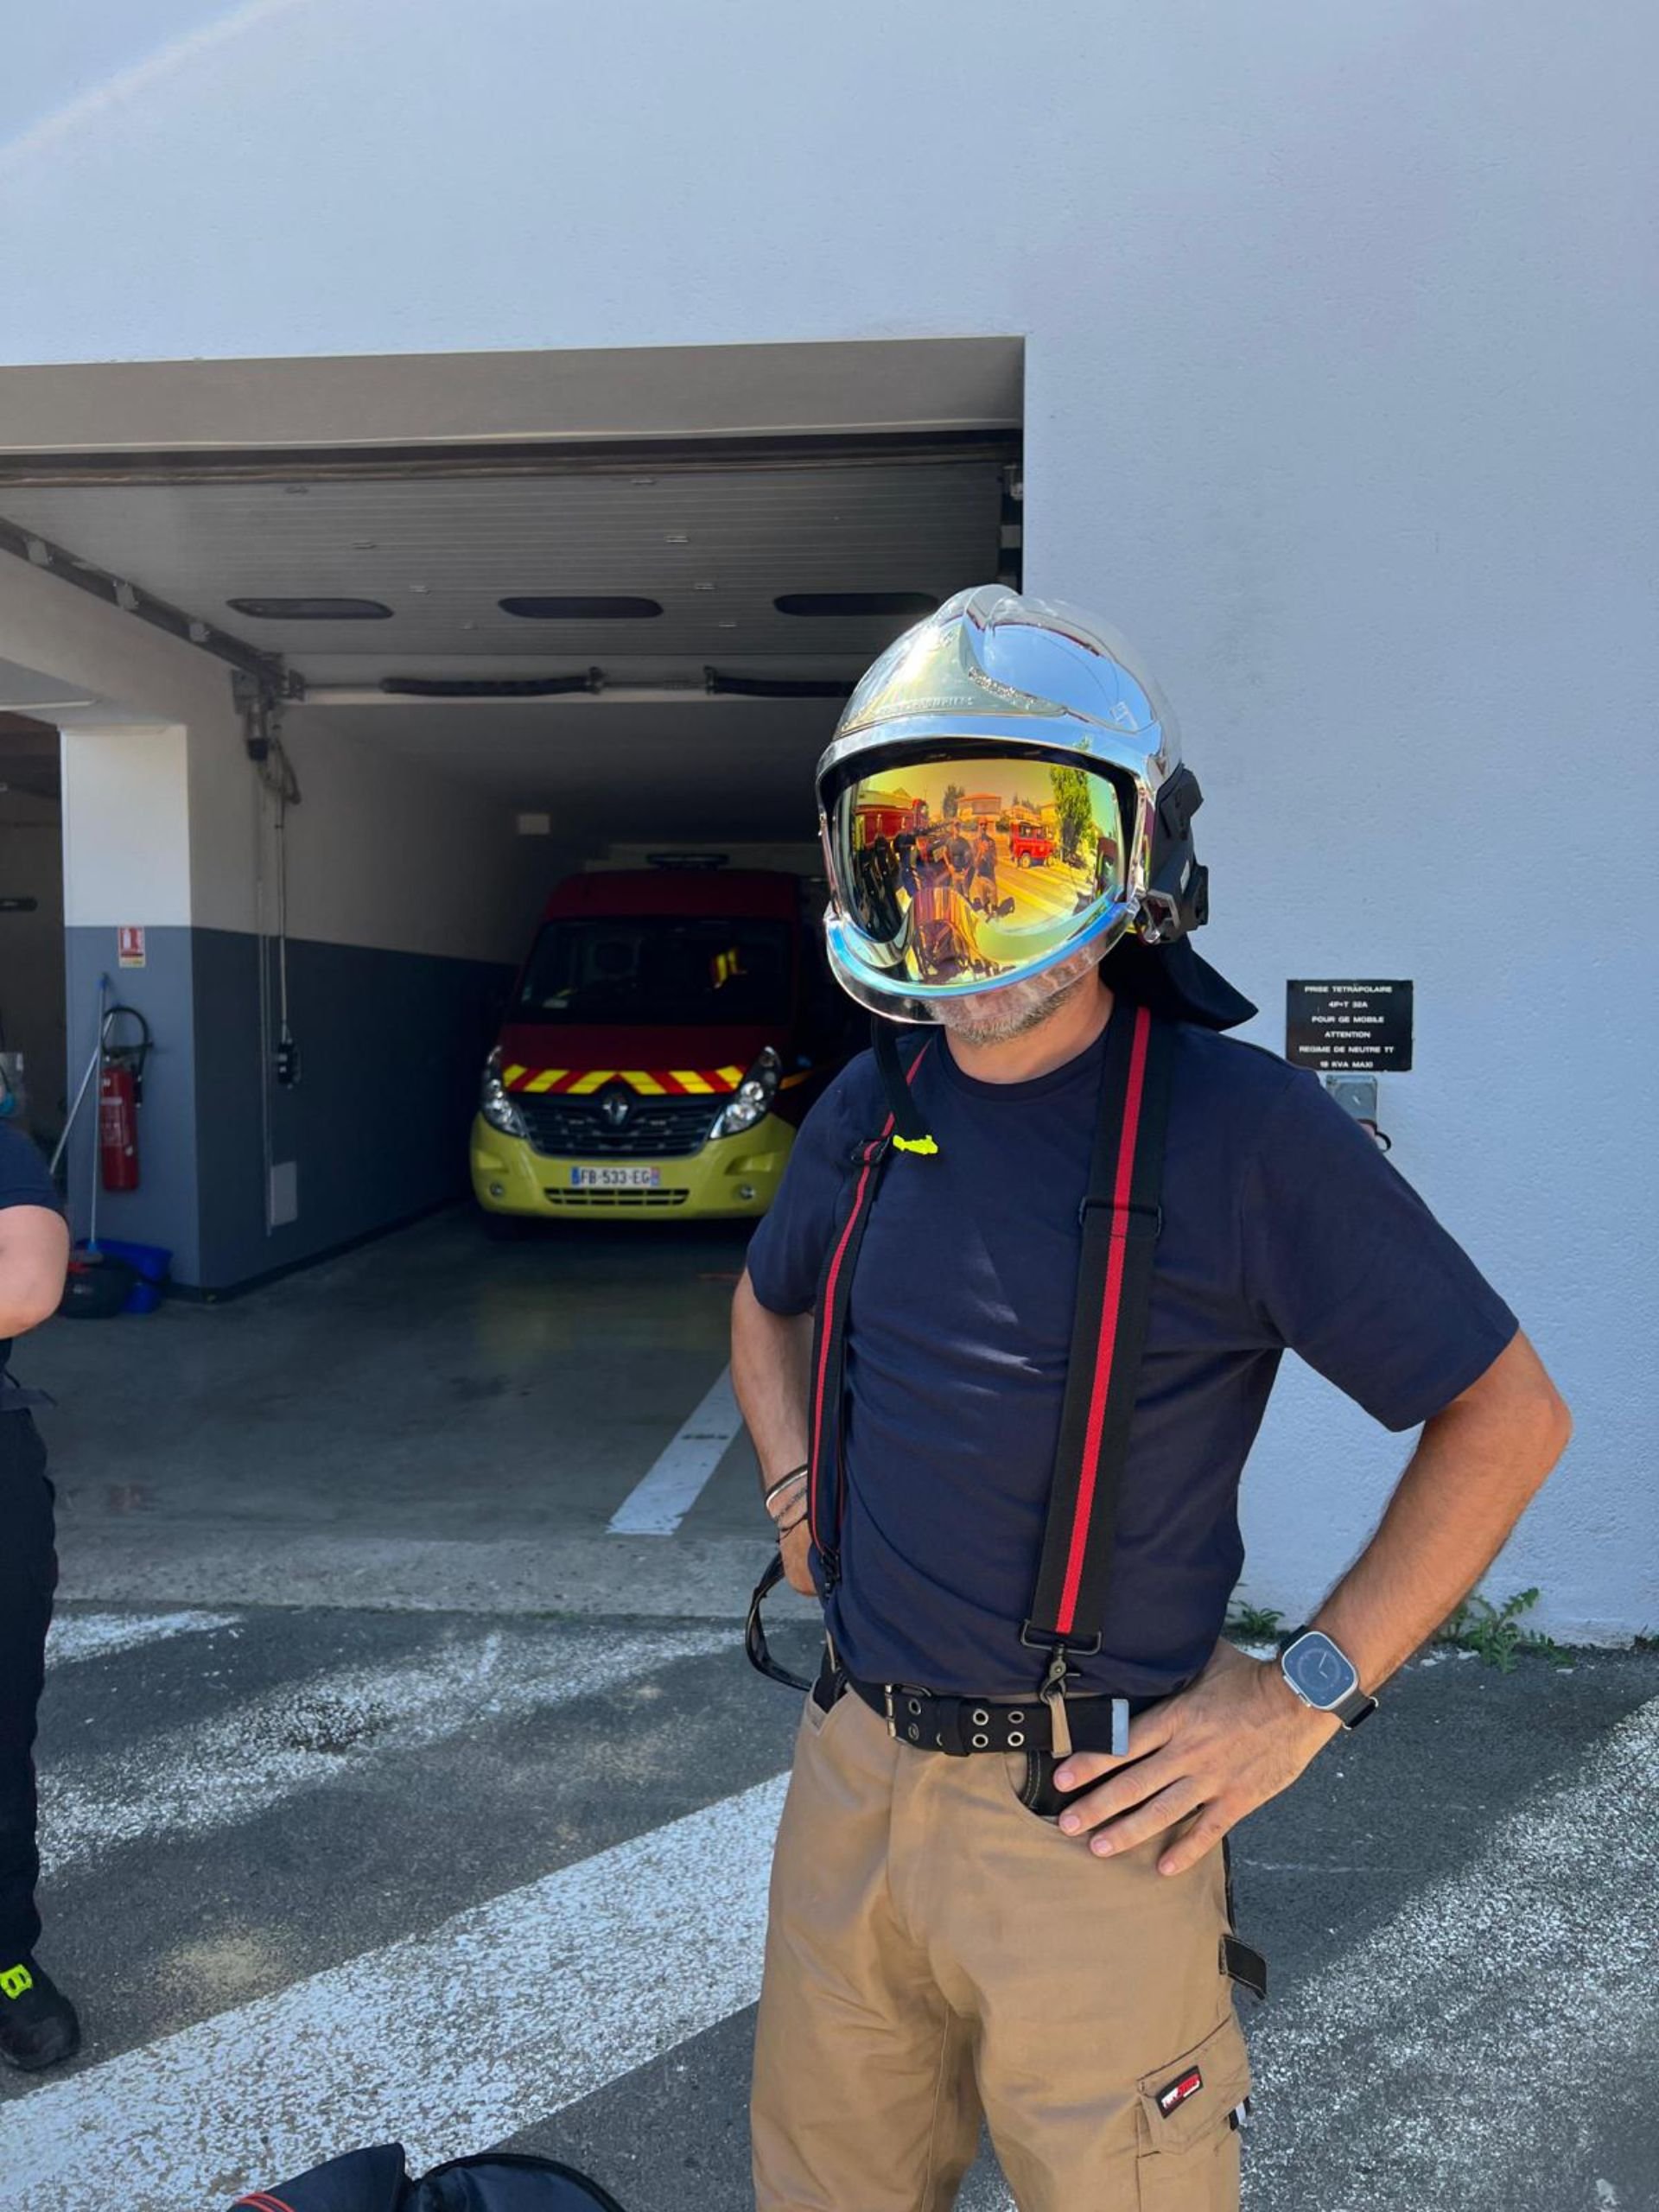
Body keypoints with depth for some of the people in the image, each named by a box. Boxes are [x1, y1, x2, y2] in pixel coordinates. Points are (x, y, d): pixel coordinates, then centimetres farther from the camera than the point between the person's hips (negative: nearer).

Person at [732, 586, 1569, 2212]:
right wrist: (796, 1498, 8)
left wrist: (1307, 1694, -13)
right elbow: (768, 1306, 22)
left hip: (1085, 1819, -5)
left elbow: (1507, 1413, -10)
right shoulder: (870, 1111, 2)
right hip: (852, 1772, 6)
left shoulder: (1242, 1129, -16)